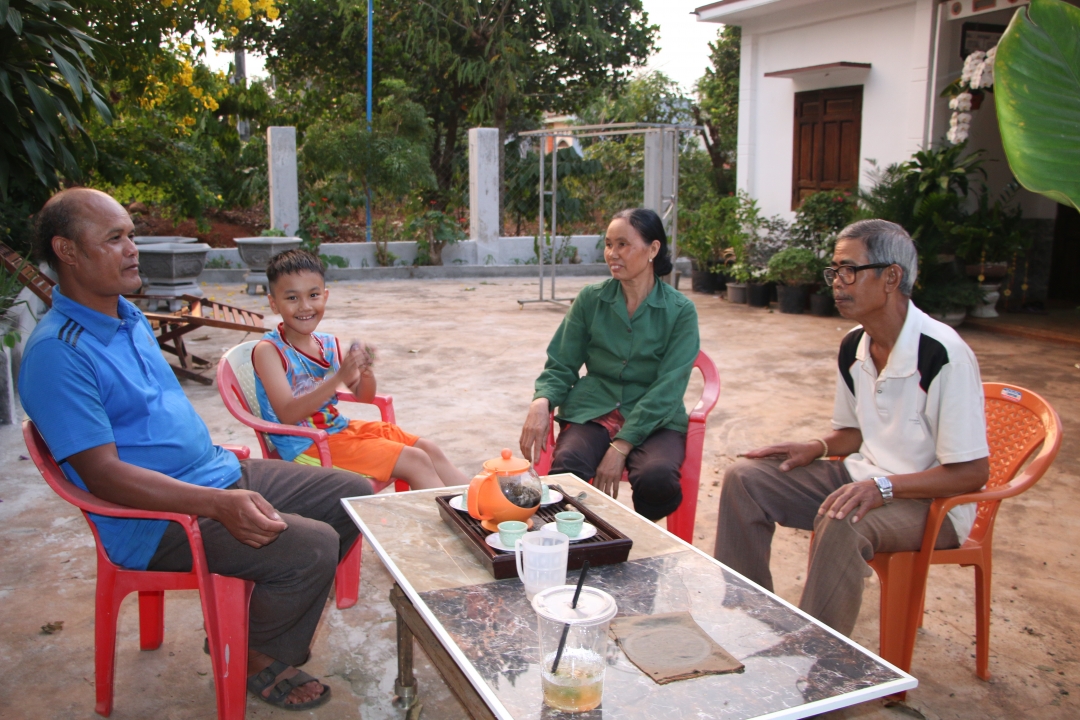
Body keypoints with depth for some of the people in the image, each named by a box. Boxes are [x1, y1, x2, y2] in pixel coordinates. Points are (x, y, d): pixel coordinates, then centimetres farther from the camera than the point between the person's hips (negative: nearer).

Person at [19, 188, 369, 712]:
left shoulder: (128, 316, 12)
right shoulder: (57, 352, -18)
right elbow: (103, 474, -23)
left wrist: (228, 466, 12)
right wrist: (219, 504, -30)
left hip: (216, 472, 10)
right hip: (160, 518, -9)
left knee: (353, 496, 7)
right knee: (310, 547, -25)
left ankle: (269, 611, 21)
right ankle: (261, 660, 6)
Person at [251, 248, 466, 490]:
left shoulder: (329, 344, 4)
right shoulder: (268, 350, -14)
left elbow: (363, 396, 10)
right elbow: (288, 415, -24)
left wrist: (366, 371, -14)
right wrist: (339, 376, -33)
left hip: (342, 427, 7)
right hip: (306, 446, -7)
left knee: (429, 449, 1)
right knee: (415, 461, -15)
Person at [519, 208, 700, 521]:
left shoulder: (680, 311, -2)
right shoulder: (590, 300, 4)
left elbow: (668, 388, -9)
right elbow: (560, 366, 7)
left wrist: (621, 447, -20)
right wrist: (541, 401, -18)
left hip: (654, 420, -1)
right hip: (593, 411, 1)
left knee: (656, 478, -34)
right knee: (564, 470, -33)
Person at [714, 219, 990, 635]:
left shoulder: (943, 354, -23)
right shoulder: (853, 347, 2)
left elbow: (971, 473, -21)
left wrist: (882, 488, -30)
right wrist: (817, 449, -3)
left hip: (934, 500, -8)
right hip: (864, 478, 8)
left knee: (841, 525, -38)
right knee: (743, 479, -5)